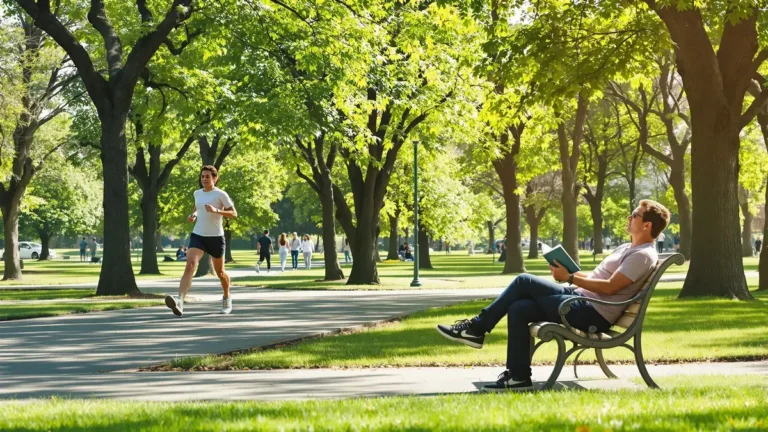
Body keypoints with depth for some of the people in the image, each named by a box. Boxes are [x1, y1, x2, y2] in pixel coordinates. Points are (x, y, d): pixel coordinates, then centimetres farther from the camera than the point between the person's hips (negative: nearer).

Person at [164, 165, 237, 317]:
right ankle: (179, 301, -40)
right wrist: (193, 214, 8)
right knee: (190, 265, -22)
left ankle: (227, 298, 43)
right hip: (197, 236, 3)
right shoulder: (197, 193, 8)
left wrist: (216, 210, -25)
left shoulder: (221, 194, -7)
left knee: (220, 272, 13)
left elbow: (234, 214, -10)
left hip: (216, 237, -3)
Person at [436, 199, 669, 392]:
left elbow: (609, 287, -20)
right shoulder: (627, 249, 22)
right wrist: (569, 273, 7)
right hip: (581, 297, 10)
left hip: (594, 314, -10)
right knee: (519, 308, -7)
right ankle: (518, 376, -5)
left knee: (524, 281, -14)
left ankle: (477, 327, -6)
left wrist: (570, 278, -16)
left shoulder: (643, 255, -10)